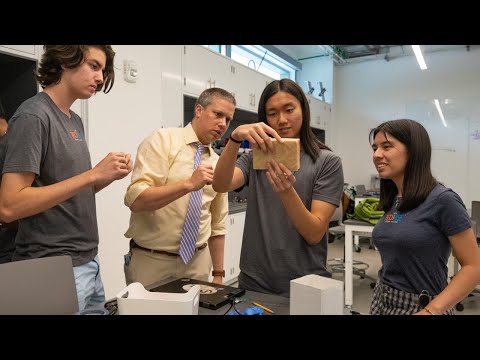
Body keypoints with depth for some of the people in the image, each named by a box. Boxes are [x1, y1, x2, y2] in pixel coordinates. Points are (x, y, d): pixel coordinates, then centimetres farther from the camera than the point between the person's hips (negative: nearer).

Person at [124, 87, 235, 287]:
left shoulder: (218, 164, 7)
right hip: (151, 260, -5)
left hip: (197, 262, 5)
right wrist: (188, 184, -30)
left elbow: (218, 225, 11)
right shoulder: (163, 139, -10)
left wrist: (218, 275, 11)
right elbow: (135, 199, -21)